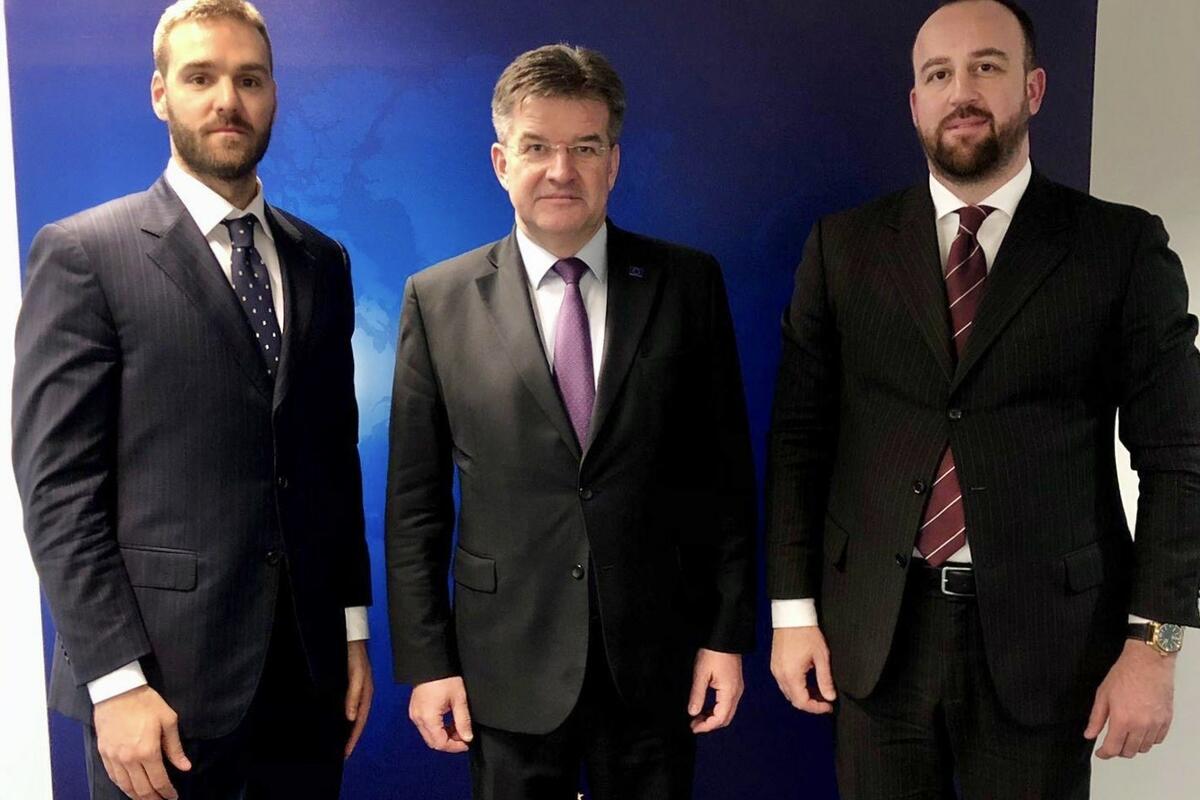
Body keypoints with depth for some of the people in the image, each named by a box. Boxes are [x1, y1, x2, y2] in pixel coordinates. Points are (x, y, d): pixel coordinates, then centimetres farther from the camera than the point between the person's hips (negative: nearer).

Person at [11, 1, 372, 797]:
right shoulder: (82, 254, -6)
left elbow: (336, 456, 10)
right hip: (166, 675, -4)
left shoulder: (321, 261, 9)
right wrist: (115, 681, -14)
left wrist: (353, 626, 8)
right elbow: (57, 486, -9)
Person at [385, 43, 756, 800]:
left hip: (655, 657, 1)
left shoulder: (689, 283, -2)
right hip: (507, 667, 0)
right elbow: (416, 501, 0)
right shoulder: (437, 300, -2)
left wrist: (729, 633, -1)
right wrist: (425, 660, -2)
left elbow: (727, 471, 0)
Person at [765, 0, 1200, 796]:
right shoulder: (844, 245, 3)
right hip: (874, 630, 1)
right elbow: (799, 436, 3)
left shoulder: (1122, 246, 0)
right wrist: (793, 610, 0)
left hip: (1048, 633, -1)